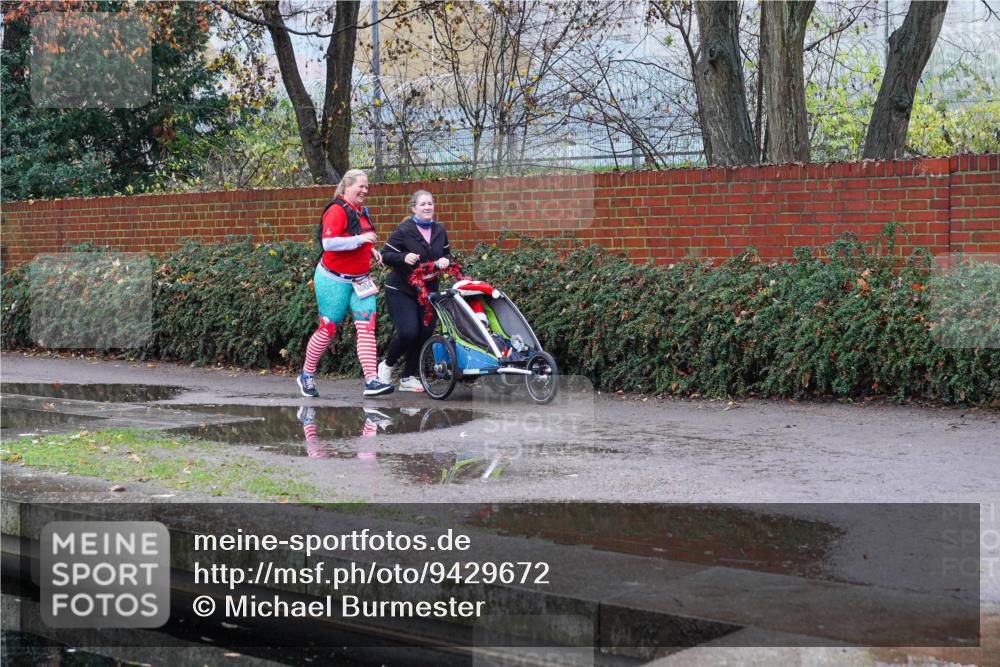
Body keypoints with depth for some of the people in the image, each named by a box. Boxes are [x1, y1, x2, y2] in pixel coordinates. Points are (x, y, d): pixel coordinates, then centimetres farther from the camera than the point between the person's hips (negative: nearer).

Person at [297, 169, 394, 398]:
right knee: (328, 328, 1)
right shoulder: (337, 210, -14)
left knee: (367, 327, -7)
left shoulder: (362, 212, 12)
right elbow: (328, 242, -26)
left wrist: (371, 250, 10)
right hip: (334, 280, -7)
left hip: (360, 280, 7)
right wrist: (360, 240, -28)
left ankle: (371, 381, -13)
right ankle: (306, 375, 20)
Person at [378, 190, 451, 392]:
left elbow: (446, 253, 19)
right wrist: (404, 257, -29)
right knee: (408, 332, -19)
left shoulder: (439, 230, 5)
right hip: (400, 291, -6)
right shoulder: (404, 231, -13)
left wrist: (445, 260, -4)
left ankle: (408, 378, 16)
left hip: (428, 290, 6)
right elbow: (386, 255, -11)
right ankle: (387, 365, 10)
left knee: (425, 333, 0)